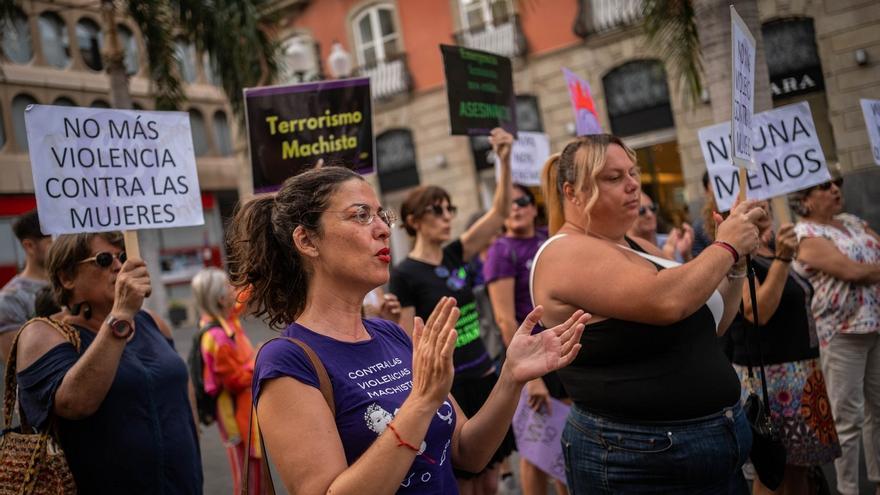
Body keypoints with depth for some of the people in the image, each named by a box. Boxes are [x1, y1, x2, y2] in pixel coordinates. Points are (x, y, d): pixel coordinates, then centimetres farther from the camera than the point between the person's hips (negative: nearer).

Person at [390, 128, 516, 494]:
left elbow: (499, 212, 1)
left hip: (485, 378, 6)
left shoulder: (456, 256, 4)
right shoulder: (405, 274, -12)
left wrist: (505, 160, -11)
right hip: (446, 388, -6)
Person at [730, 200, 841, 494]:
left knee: (800, 464, 13)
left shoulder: (773, 249, 13)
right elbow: (757, 312, -26)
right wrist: (781, 259, -29)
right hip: (768, 374, -8)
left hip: (803, 371, 9)